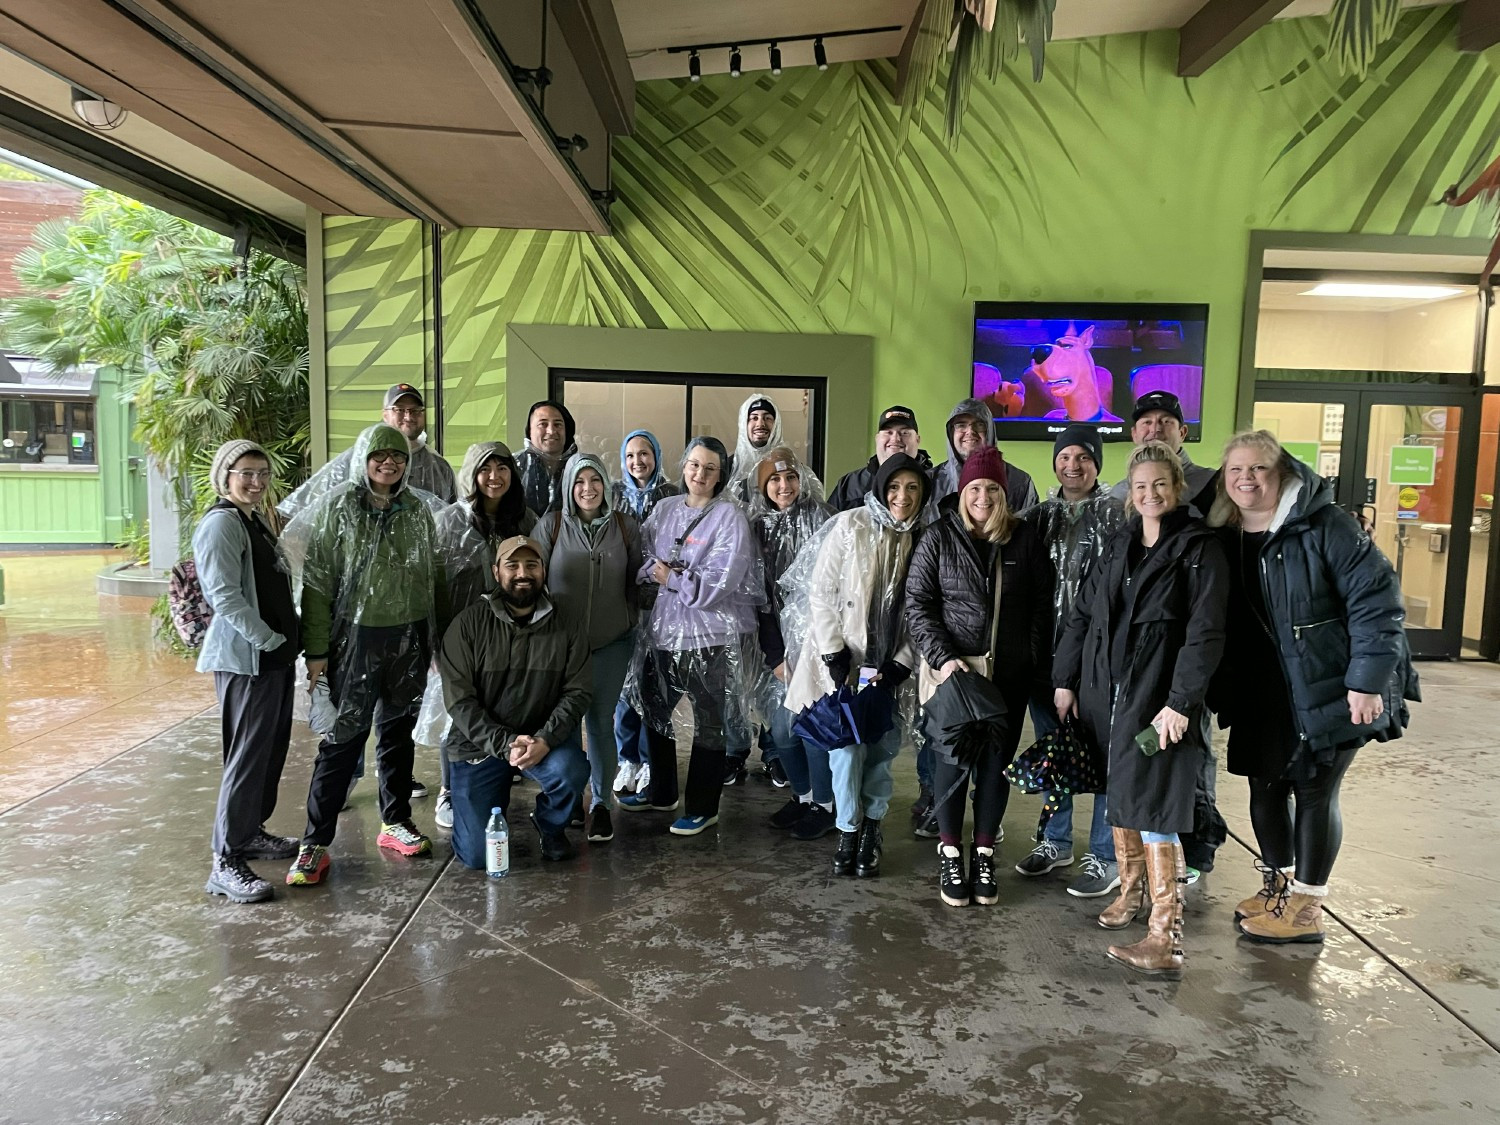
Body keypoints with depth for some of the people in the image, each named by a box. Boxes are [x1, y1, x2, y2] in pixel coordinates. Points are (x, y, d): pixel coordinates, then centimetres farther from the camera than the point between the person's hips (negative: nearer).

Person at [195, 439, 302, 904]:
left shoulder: (257, 520, 16)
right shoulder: (221, 523, -12)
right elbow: (226, 597, -20)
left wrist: (292, 637, 14)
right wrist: (270, 640, -18)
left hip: (276, 654, 9)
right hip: (246, 657, -9)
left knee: (273, 747, 15)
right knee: (248, 755, -7)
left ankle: (251, 830, 30)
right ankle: (227, 861, 0)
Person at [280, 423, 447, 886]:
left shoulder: (419, 509, 6)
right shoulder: (338, 507, -5)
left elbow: (433, 576, 12)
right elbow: (317, 581, -7)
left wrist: (440, 635, 11)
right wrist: (316, 648, -10)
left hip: (409, 638, 4)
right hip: (357, 637, -4)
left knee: (399, 731, 14)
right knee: (342, 738, -2)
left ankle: (396, 822, 29)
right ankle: (315, 844, 7)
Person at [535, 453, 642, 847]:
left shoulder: (626, 527, 1)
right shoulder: (551, 525, -2)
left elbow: (635, 582, 9)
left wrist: (629, 622, 6)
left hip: (612, 642, 0)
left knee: (600, 721, 3)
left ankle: (602, 803, 17)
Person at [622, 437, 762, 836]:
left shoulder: (729, 516, -11)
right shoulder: (665, 509, 6)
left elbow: (717, 582, -19)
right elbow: (645, 560, 6)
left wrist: (669, 576, -12)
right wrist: (668, 573, -15)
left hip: (712, 633, -6)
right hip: (665, 626, 7)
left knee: (708, 720, 5)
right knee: (654, 708, 19)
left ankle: (702, 808, 19)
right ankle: (660, 791, 38)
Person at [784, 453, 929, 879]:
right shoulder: (850, 527, -6)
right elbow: (821, 592, -6)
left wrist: (901, 664, -5)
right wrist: (834, 655, -10)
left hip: (889, 667, 2)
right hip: (843, 661, -2)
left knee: (881, 749, 4)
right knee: (847, 746, -5)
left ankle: (871, 831, 22)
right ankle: (849, 831, 14)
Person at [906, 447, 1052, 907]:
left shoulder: (1024, 538, 4)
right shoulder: (938, 538, 0)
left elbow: (1042, 606, 6)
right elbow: (918, 605, -3)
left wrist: (1037, 662, -1)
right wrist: (943, 658, -13)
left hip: (1009, 674, 2)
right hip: (953, 669, -2)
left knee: (997, 763, 7)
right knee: (954, 760, 2)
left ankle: (984, 856, 20)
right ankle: (950, 855, 16)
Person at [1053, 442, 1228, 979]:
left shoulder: (1200, 551, -4)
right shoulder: (1118, 545, 14)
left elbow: (1205, 633, -11)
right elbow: (1082, 613, 15)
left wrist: (1180, 702, -18)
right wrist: (1065, 680, 10)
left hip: (1158, 699, -6)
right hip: (1106, 692, 6)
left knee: (1153, 808, -10)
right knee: (1119, 797, 14)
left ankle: (1165, 938, -7)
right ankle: (1131, 890, 33)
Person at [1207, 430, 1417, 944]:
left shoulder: (1323, 526, -15)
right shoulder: (1224, 540, 2)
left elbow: (1376, 598, -17)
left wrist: (1367, 680, -19)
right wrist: (1221, 691, 4)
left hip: (1330, 688, -5)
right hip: (1265, 696, 6)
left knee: (1314, 790, 4)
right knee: (1266, 786, 13)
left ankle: (1306, 907, 20)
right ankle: (1278, 884, 35)